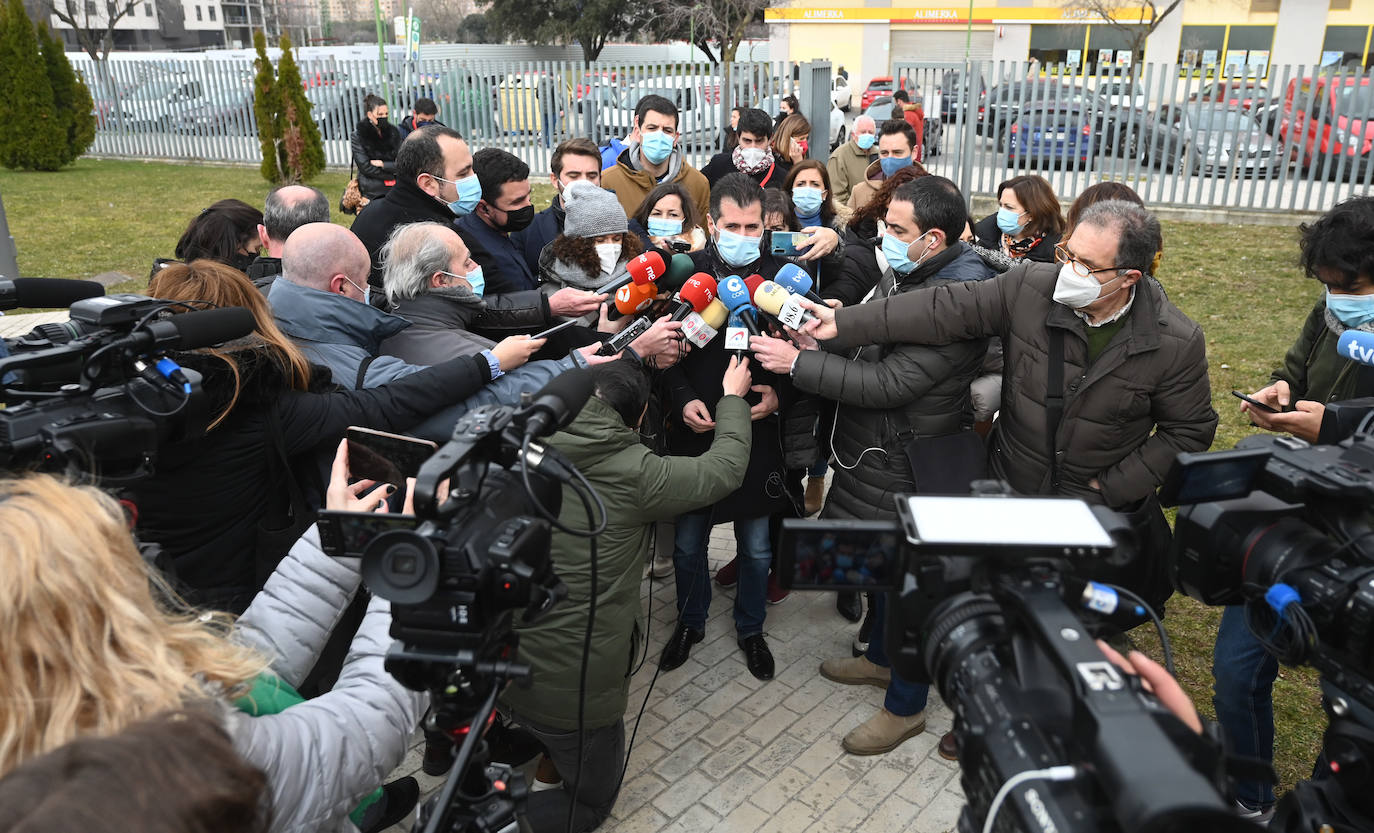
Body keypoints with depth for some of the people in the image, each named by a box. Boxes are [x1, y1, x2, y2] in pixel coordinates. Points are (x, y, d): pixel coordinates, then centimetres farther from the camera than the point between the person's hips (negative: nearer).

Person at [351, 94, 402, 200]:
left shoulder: (393, 132, 7)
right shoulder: (357, 136, -1)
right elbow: (365, 167, -6)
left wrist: (382, 164, -10)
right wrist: (392, 177, -7)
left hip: (394, 190, 3)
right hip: (371, 193, -2)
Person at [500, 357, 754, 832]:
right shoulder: (633, 473, -18)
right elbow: (725, 468, -3)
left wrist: (632, 353, 25)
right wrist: (733, 398, 13)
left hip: (497, 663, 7)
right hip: (572, 686, -6)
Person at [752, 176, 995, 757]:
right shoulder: (902, 274, 3)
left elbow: (888, 384, -30)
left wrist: (797, 363, -25)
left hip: (913, 465, -9)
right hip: (875, 450, 9)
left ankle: (905, 707, 30)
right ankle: (882, 658, 50)